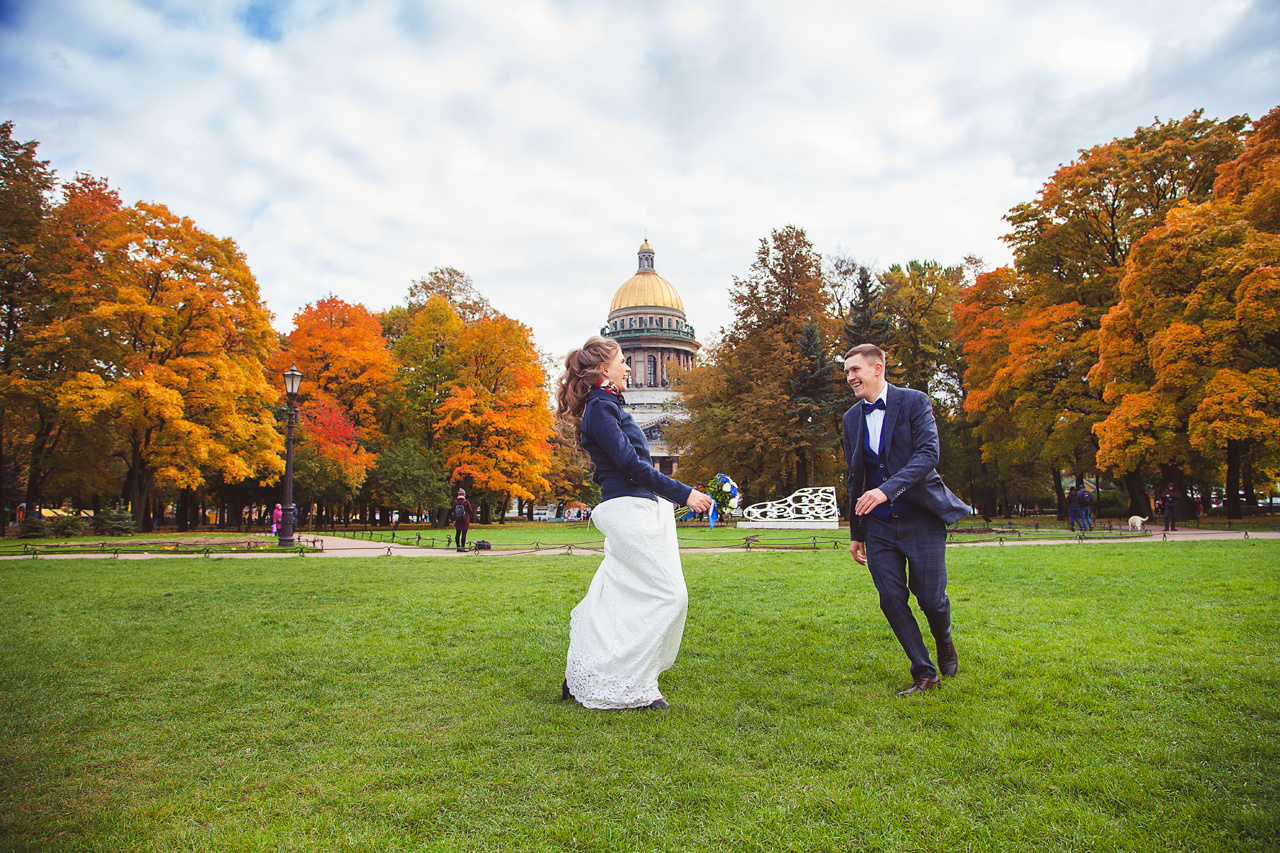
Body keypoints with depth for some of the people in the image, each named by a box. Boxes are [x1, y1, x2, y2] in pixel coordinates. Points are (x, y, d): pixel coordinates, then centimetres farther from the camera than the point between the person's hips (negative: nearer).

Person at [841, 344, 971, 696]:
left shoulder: (914, 402, -5)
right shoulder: (852, 417, 9)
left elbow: (927, 453, -18)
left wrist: (887, 490, -30)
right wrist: (856, 532, 15)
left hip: (920, 518, -4)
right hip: (878, 524, 4)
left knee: (930, 597, -2)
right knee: (891, 599, -1)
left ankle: (944, 641, 33)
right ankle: (924, 674, 14)